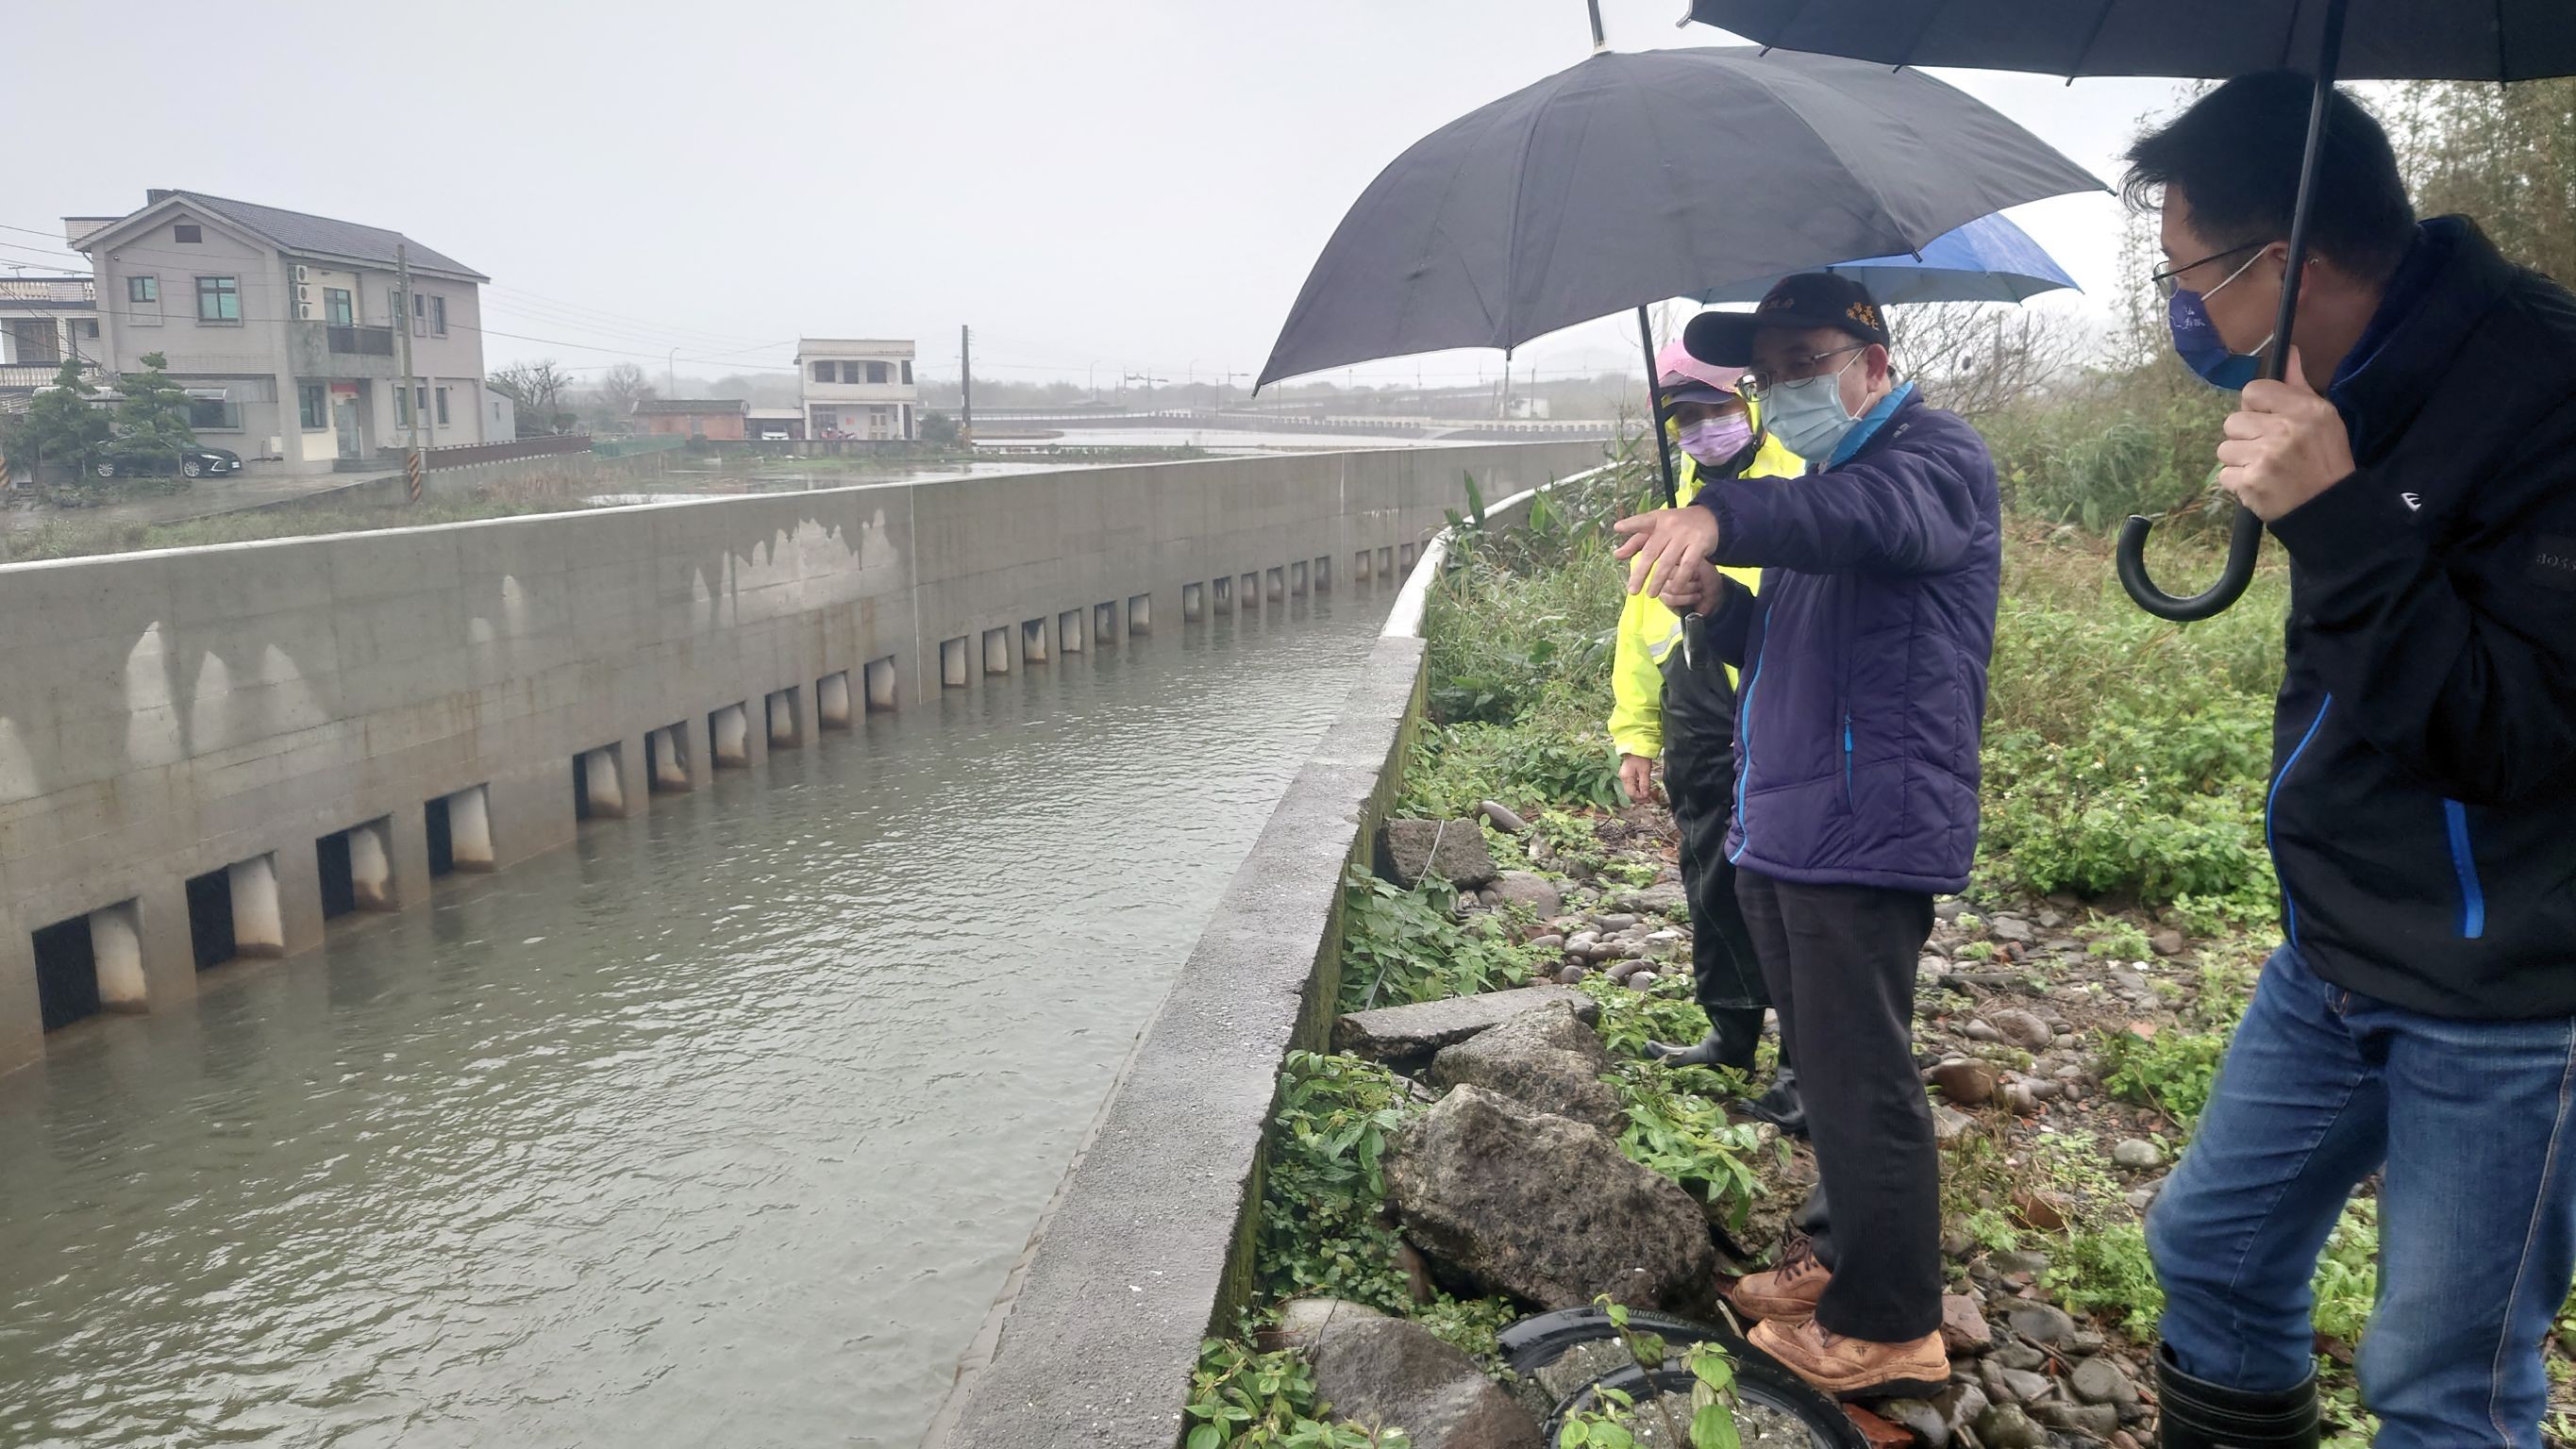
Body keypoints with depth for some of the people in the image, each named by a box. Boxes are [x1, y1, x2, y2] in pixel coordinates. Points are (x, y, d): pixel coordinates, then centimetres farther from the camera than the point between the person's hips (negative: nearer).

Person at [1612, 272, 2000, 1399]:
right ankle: (1847, 1259, 34)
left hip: (1865, 833, -9)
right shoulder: (1815, 481, 22)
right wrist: (1720, 604, 2)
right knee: (1824, 1073, 19)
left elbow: (1876, 512, -34)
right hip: (1780, 831, 10)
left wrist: (1723, 517, -51)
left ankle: (1891, 1329, 8)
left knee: (1860, 1087, -4)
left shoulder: (1934, 453, -7)